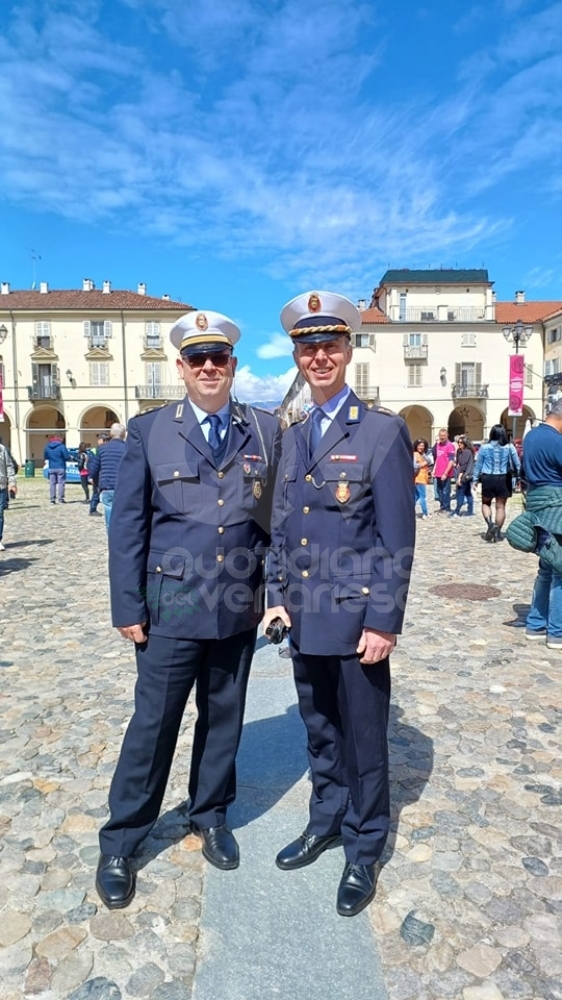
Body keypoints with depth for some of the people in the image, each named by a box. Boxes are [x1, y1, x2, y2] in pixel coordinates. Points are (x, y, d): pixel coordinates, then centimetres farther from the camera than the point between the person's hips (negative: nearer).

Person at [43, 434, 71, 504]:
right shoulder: (61, 446, -13)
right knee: (61, 483, 0)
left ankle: (52, 499, 8)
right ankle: (61, 499, -2)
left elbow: (45, 456, 12)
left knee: (52, 483, 9)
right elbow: (67, 456, -13)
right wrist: (71, 458, 7)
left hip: (51, 468, 5)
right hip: (60, 468, -5)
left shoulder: (47, 446, 3)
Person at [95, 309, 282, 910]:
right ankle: (120, 843, 28)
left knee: (224, 719, 17)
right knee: (153, 724, 8)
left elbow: (281, 516, 7)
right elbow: (127, 525, -2)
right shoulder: (148, 431, -1)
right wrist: (128, 607, -5)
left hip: (239, 609, 2)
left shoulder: (266, 432, 4)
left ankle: (211, 816, 40)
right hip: (172, 607, -2)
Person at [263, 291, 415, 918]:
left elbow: (397, 540, -13)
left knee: (363, 741, 11)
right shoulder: (292, 438, 9)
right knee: (319, 732, 21)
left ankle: (363, 851, 33)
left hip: (357, 618, -5)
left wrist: (383, 621, -15)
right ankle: (325, 822, 43)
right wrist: (278, 597, 5)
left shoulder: (383, 432, -10)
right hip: (304, 618, 6)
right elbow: (280, 527, 12)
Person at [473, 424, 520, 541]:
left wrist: (475, 480, 11)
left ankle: (490, 524, -8)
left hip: (488, 478, 0)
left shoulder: (484, 447, -4)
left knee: (486, 503, 17)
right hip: (503, 479, 1)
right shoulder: (510, 448, -4)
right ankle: (497, 533, 12)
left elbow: (478, 465, 2)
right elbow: (518, 465, 1)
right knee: (500, 506, 8)